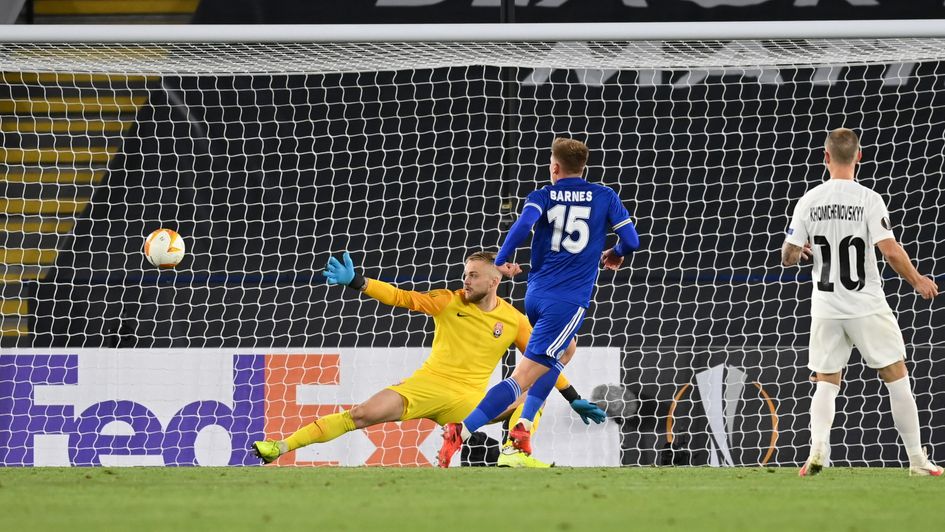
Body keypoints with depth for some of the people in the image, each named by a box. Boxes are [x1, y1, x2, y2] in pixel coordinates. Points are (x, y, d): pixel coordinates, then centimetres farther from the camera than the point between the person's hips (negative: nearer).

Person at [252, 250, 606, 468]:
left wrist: (573, 399, 7)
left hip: (470, 399, 1)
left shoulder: (514, 321, 3)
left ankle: (513, 454, -33)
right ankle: (283, 446, -19)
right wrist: (355, 282, -14)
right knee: (364, 414, -18)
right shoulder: (449, 302, 2)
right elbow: (402, 298, -3)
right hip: (427, 386, -1)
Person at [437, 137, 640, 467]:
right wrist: (616, 254, 25)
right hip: (569, 301, -5)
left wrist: (500, 262, -5)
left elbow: (524, 225, -15)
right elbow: (631, 241, 3)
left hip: (535, 296, 5)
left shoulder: (542, 197, 6)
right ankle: (462, 431, -24)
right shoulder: (605, 197, 5)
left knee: (561, 353, 31)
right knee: (524, 377, -8)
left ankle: (523, 429, 19)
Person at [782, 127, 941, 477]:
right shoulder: (867, 199, -10)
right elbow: (891, 252, -16)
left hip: (826, 309, 3)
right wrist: (918, 282, 0)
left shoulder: (809, 202, 0)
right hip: (867, 305, -3)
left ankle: (817, 448, -13)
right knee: (896, 379, 6)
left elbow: (788, 257, 2)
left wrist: (800, 252, 25)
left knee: (826, 384, 11)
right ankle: (917, 460, 6)